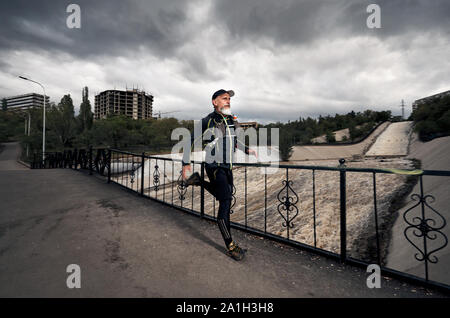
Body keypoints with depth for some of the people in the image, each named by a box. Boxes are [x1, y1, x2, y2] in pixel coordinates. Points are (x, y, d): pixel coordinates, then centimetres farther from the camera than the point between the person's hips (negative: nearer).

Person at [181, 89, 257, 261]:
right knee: (226, 201, -12)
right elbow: (191, 141, -3)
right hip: (214, 166, -7)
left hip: (228, 167, 7)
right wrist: (186, 163, -6)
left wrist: (247, 149, 10)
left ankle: (198, 181, 37)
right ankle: (230, 246, 0)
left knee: (224, 198, 20)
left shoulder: (232, 120, 9)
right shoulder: (208, 121, -9)